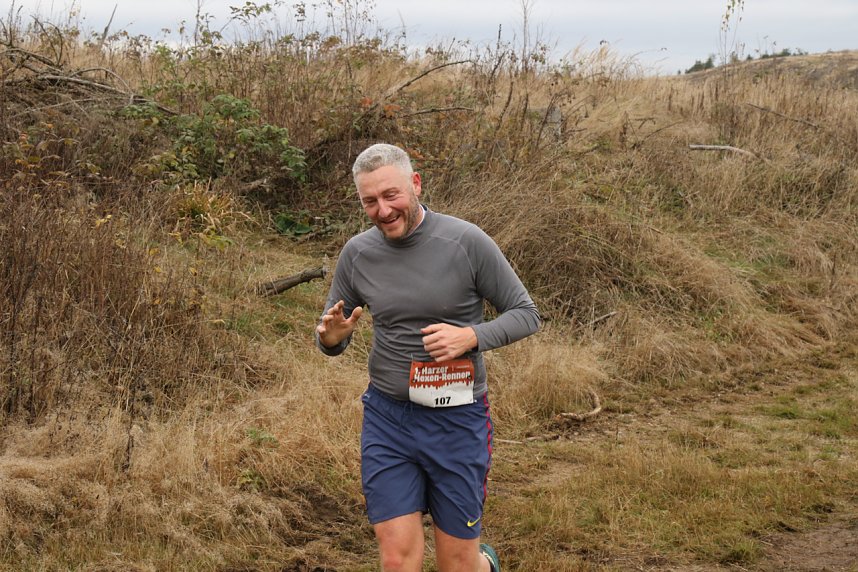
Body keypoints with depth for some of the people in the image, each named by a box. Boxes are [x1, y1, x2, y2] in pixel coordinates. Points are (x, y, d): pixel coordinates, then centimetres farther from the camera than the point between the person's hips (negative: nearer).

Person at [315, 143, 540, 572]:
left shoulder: (466, 242, -12)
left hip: (457, 419, -2)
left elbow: (525, 314, -3)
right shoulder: (357, 253, -2)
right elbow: (330, 339, 10)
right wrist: (332, 338, -14)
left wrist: (470, 336, -21)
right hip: (386, 417, 3)